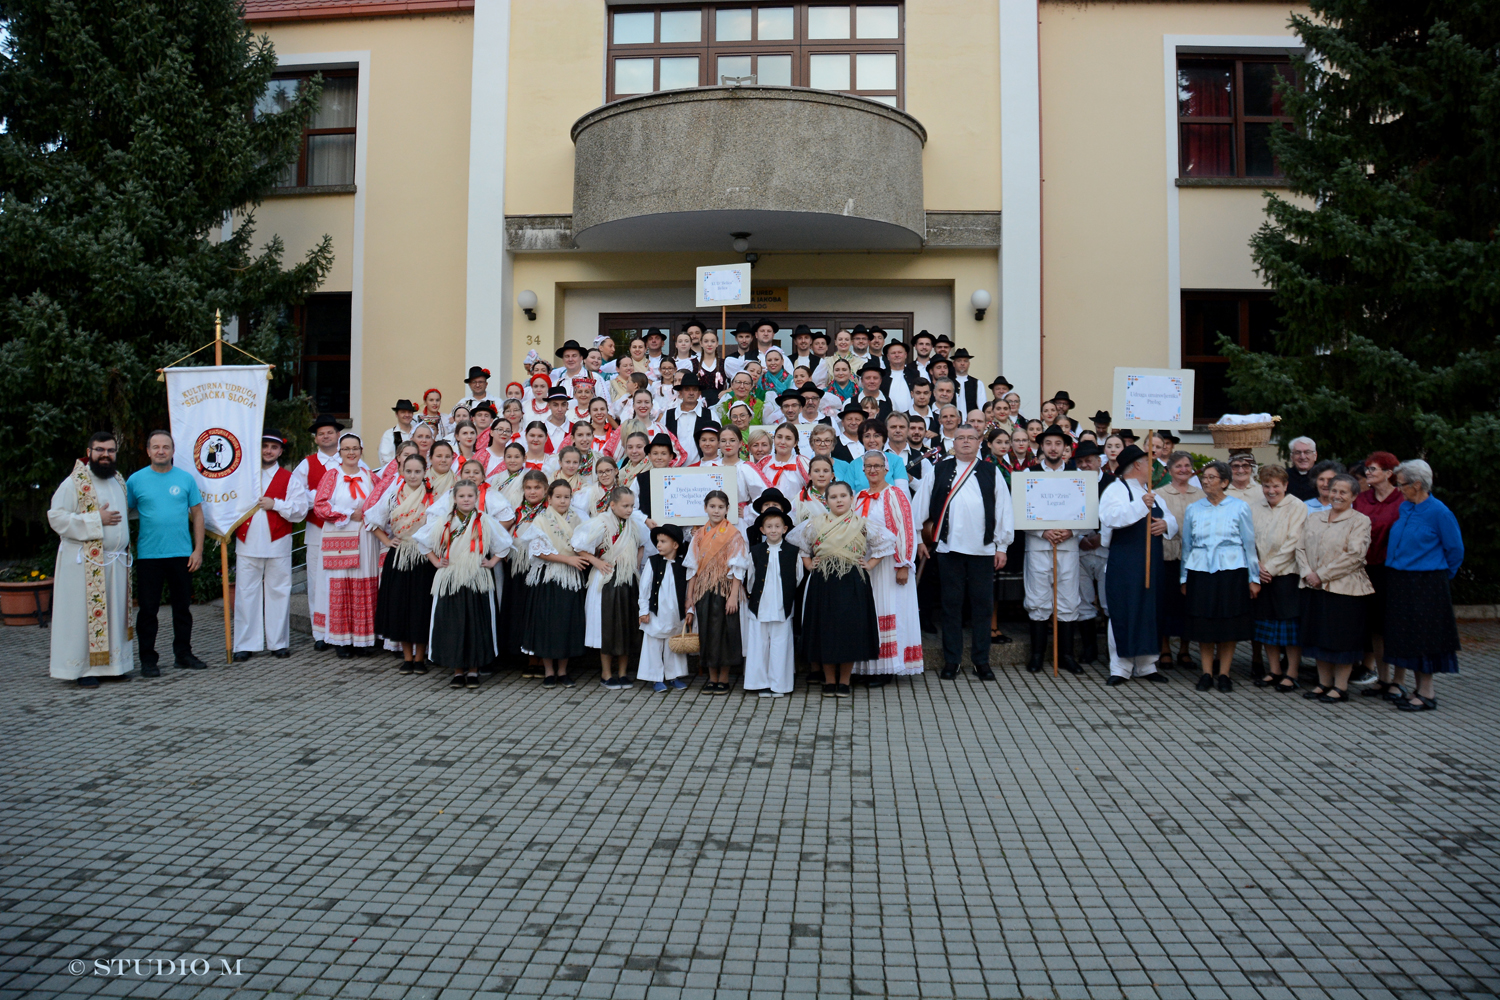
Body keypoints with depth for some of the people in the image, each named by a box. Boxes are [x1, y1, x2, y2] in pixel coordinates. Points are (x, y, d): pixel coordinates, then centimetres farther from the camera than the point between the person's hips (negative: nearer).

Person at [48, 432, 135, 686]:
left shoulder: (119, 480, 14)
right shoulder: (74, 482, -7)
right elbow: (56, 517, -13)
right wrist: (96, 520, -18)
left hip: (117, 560, 6)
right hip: (85, 562, -6)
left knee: (114, 613, 8)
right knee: (84, 614, -3)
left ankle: (111, 662, 16)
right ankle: (81, 668, 4)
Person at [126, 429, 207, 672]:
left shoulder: (186, 478, 5)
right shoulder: (136, 479, 2)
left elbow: (197, 514, 6)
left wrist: (198, 550, 0)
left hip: (181, 554, 1)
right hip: (148, 555, -1)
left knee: (182, 607, 9)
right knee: (148, 609, 3)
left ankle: (183, 654, 20)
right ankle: (147, 658, 13)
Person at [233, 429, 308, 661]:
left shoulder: (289, 478, 6)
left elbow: (300, 510, -3)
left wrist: (275, 504, -14)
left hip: (277, 545, -1)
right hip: (247, 544, 2)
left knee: (278, 593, 3)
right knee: (246, 594, 1)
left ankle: (279, 642, 12)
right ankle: (245, 644, 8)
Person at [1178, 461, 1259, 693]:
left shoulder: (1240, 507, 3)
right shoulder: (1193, 509, 9)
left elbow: (1249, 544, 4)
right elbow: (1186, 545, 12)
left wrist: (1254, 578, 1)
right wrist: (1184, 578, 10)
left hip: (1231, 571, -2)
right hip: (1200, 571, 2)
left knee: (1229, 624, 2)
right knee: (1203, 624, 2)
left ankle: (1224, 674, 11)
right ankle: (1206, 673, 11)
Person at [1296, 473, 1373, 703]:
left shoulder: (1360, 521, -4)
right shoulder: (1313, 518, 13)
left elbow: (1354, 556, -13)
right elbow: (1301, 548, 8)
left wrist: (1322, 575, -15)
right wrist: (1307, 573, -9)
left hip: (1344, 588, -5)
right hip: (1314, 588, 5)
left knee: (1343, 638, 1)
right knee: (1319, 636, 11)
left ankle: (1341, 687, 11)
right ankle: (1324, 683, 22)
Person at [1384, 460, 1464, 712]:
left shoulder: (1439, 512, -12)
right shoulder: (1404, 508, 8)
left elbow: (1455, 549, -4)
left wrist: (1442, 575, 5)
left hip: (1426, 585, -7)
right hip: (1399, 582, 7)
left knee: (1423, 637, -2)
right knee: (1406, 635, 11)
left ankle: (1427, 694, 6)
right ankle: (1419, 688, 21)